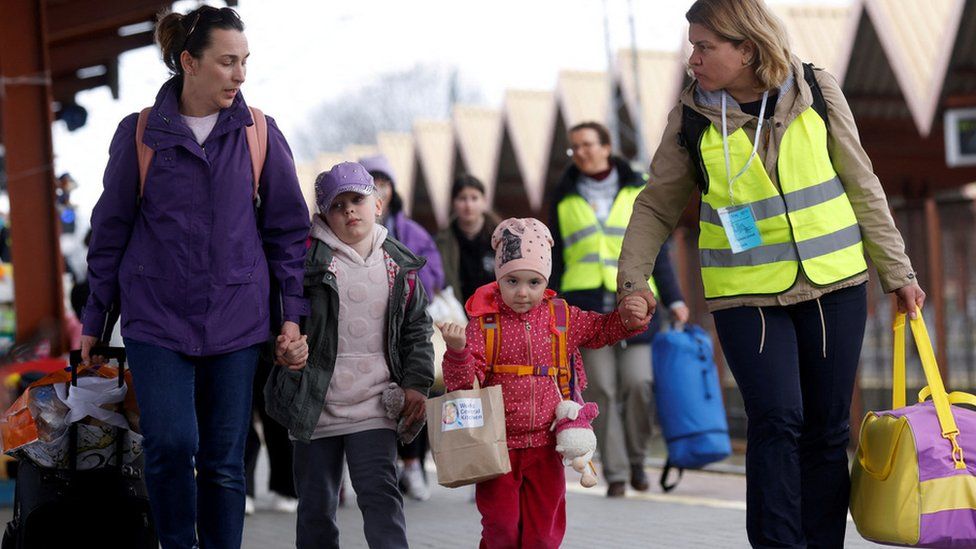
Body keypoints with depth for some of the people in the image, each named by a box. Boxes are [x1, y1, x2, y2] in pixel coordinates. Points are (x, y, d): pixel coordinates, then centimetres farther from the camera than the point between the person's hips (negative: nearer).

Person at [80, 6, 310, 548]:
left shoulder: (259, 134, 2)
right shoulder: (140, 134, 0)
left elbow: (288, 227, 8)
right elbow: (110, 231, 6)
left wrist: (293, 312, 2)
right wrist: (94, 319, 7)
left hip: (236, 318, 1)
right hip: (157, 317, -1)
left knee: (224, 461, 3)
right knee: (170, 443, -15)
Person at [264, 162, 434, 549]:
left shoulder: (399, 266, 6)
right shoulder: (308, 257, -4)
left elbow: (417, 329, 13)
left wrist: (416, 383, 3)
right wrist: (282, 346, -22)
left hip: (373, 405, 0)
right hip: (315, 404, 0)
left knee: (380, 493, -11)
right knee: (316, 504, 9)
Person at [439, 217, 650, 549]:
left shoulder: (561, 317, 3)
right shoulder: (484, 322, -7)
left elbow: (601, 330, 19)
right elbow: (464, 381, -12)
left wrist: (629, 318, 0)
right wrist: (458, 350, -31)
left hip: (545, 445, 3)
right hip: (497, 445, -3)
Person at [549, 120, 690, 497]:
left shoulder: (636, 192, 12)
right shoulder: (565, 199, 14)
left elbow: (657, 250, 11)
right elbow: (555, 260, 17)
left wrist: (674, 299, 3)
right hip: (586, 304, 1)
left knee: (638, 382, -12)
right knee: (601, 391, -5)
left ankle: (636, 459, 9)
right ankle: (615, 473, 0)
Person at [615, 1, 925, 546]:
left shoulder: (818, 92, -2)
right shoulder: (692, 116, -3)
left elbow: (862, 188, 5)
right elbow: (657, 205, 7)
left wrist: (897, 272, 7)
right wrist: (634, 275, -5)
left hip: (834, 285, 1)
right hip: (746, 294, -1)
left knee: (827, 429, 4)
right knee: (777, 419, -16)